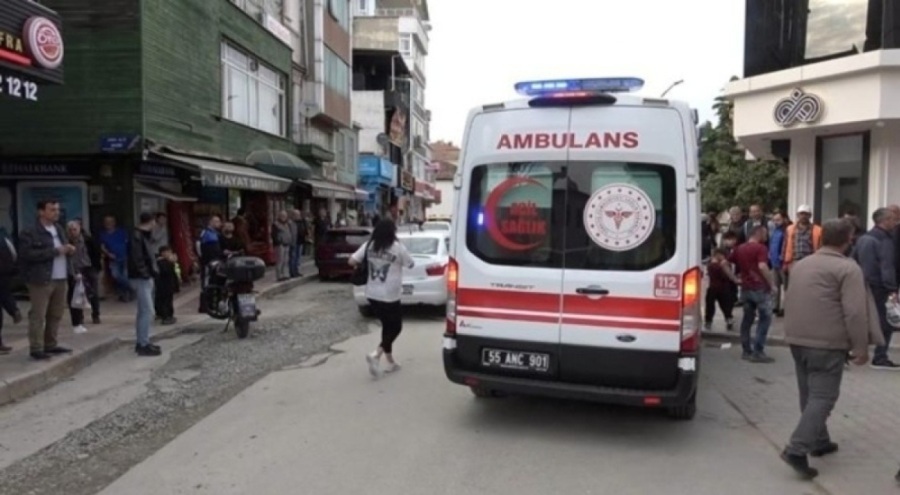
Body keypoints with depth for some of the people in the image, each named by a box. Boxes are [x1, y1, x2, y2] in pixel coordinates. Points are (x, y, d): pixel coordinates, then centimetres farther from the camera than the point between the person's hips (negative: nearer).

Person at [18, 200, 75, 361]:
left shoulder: (59, 229, 16)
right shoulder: (29, 233, -7)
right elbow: (27, 254, -19)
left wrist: (69, 250, 4)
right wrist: (55, 251, -18)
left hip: (61, 279, 7)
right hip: (41, 280, -7)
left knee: (56, 314, 10)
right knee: (38, 315, -3)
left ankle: (50, 345, 20)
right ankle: (37, 349, 2)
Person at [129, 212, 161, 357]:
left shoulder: (144, 236, 15)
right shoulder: (136, 237, -15)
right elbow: (137, 260, -22)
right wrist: (146, 274, -19)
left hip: (146, 278, 10)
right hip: (140, 279, -10)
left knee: (143, 312, 14)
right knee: (147, 312, -10)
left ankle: (142, 342, 21)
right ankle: (143, 345, -6)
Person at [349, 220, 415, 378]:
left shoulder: (369, 246, 1)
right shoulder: (397, 248, -10)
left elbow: (352, 261, -2)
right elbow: (411, 264, 2)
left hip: (372, 295, 6)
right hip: (389, 296, -5)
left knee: (388, 326, 19)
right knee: (395, 328, 9)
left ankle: (390, 362, 23)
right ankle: (376, 355, -9)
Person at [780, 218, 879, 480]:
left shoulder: (801, 264, 14)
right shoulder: (848, 268, -9)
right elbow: (855, 312, -16)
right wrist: (861, 347, -8)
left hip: (796, 339, 7)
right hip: (827, 343, -7)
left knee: (810, 395, 18)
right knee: (822, 397, -5)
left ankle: (819, 442, 29)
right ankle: (796, 449, -13)